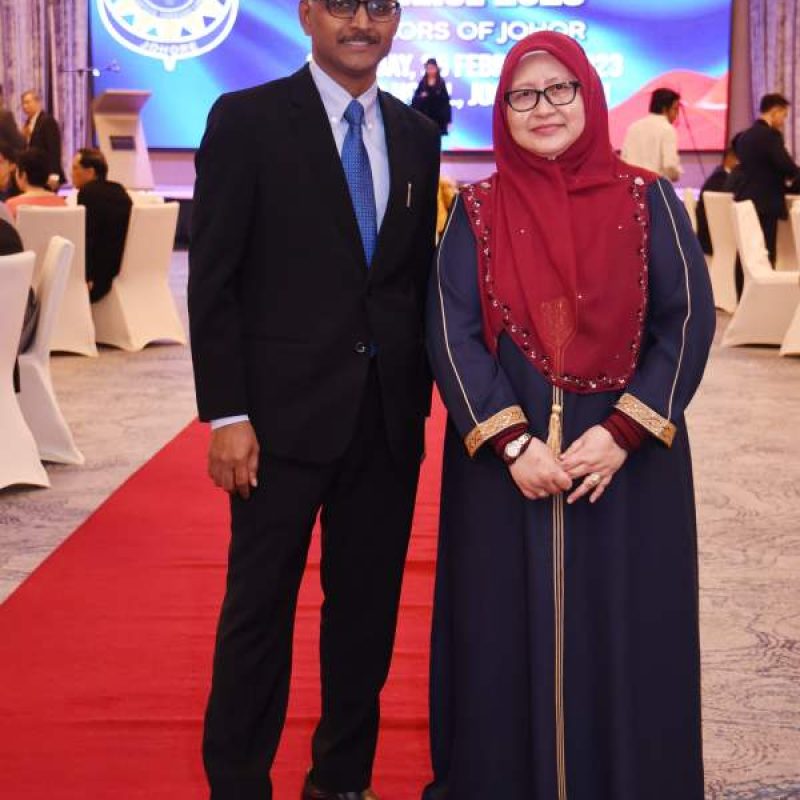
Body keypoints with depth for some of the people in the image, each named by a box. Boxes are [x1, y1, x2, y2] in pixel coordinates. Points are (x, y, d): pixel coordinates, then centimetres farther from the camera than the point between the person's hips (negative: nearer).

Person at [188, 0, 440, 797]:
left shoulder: (416, 135, 11)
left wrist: (418, 399, 7)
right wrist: (226, 414, -12)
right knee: (260, 605, 5)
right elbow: (213, 278, -7)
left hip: (389, 416, 5)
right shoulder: (246, 119, -4)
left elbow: (418, 276, 12)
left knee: (368, 604, 12)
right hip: (285, 411, -4)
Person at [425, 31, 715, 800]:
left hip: (627, 459, 0)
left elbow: (689, 320, -3)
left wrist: (623, 432, -14)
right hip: (503, 459, 0)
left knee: (622, 634, 5)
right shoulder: (477, 211, 3)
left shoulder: (649, 202, 2)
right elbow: (451, 333, -4)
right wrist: (512, 442, -15)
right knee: (507, 633, 6)